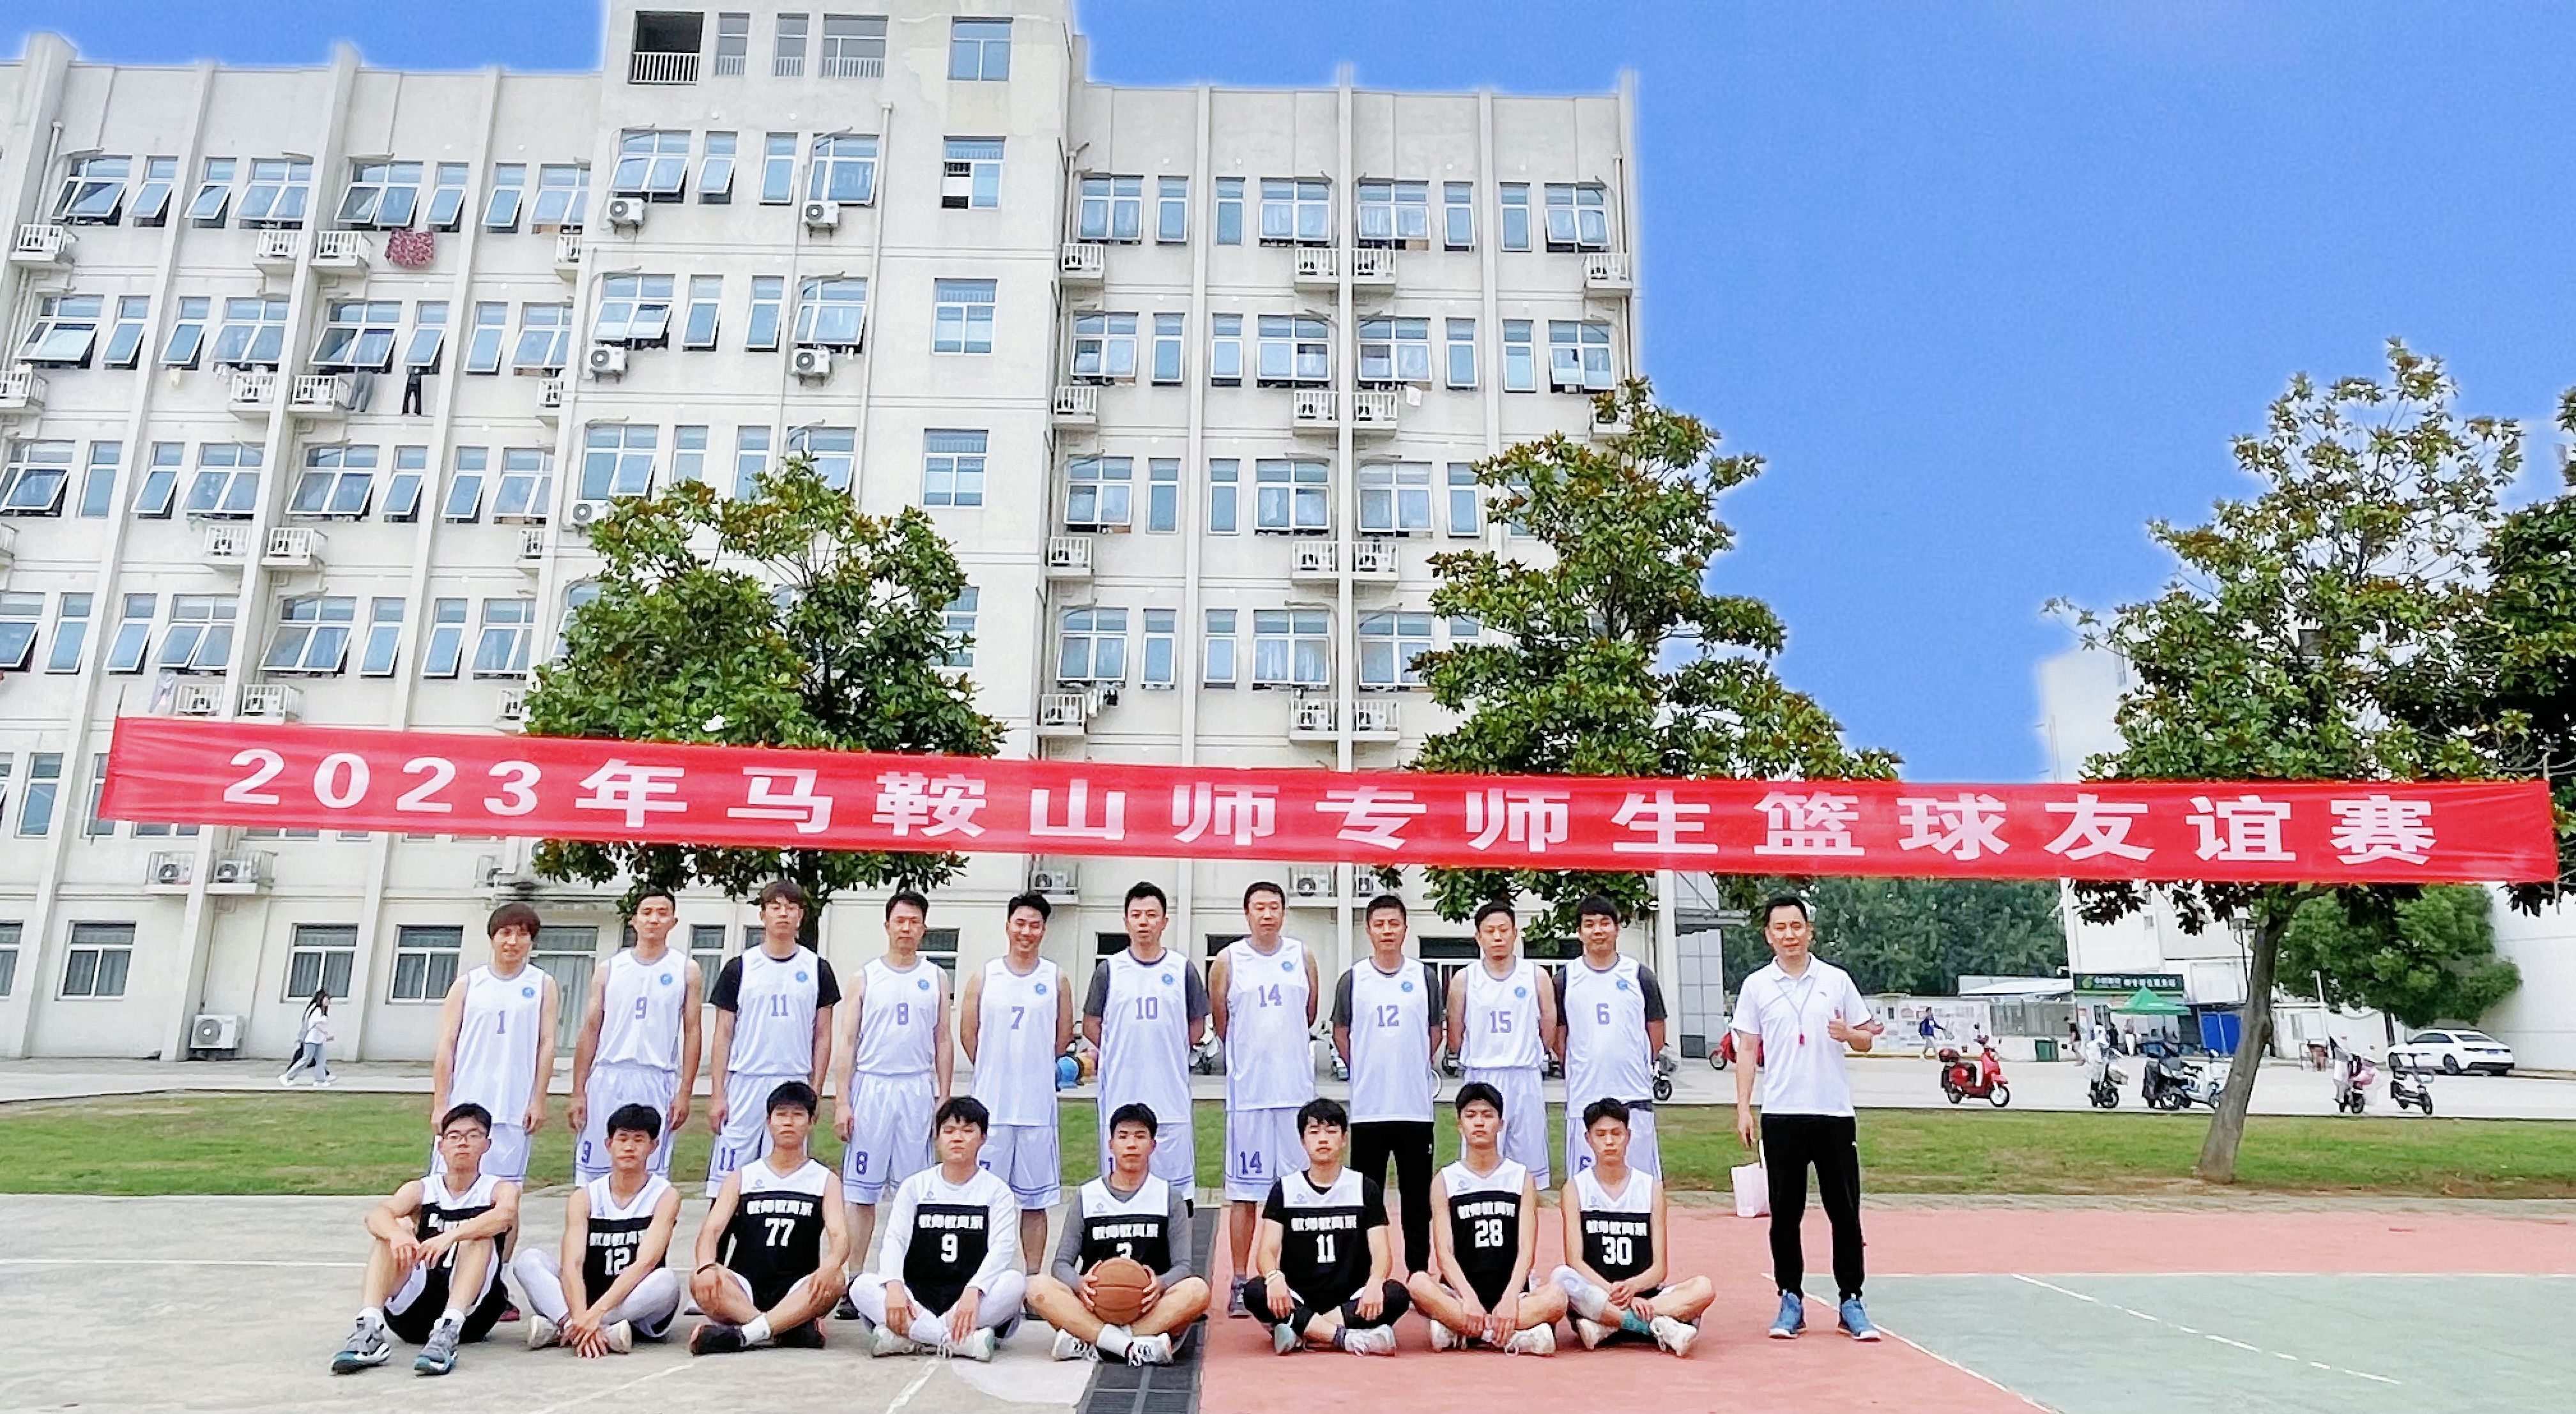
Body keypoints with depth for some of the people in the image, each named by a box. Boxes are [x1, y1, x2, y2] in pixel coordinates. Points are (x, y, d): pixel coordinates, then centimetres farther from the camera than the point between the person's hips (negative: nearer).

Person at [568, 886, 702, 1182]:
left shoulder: (686, 971, 6)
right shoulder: (609, 969, 10)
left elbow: (692, 1033, 3)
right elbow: (590, 1030, 9)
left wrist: (685, 1092, -4)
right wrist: (578, 1091, 3)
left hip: (657, 1083, -1)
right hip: (606, 1079, 2)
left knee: (651, 1174, -1)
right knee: (592, 1170, 3)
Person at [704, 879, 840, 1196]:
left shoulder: (818, 969, 6)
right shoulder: (740, 968, 5)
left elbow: (822, 1036, 7)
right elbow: (723, 1034, 5)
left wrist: (815, 1091, 1)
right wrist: (716, 1094, -2)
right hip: (744, 1084, 0)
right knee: (727, 1181, -1)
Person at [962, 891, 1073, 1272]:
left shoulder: (1055, 978, 5)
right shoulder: (984, 977, 4)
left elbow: (1064, 1035, 11)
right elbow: (968, 1033, 9)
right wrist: (996, 1072, 10)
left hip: (1038, 1106, 0)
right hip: (991, 1104, 0)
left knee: (1035, 1200, 6)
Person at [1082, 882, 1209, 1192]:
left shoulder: (1182, 969, 5)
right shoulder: (1109, 969, 4)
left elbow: (1197, 1026, 12)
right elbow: (1091, 1026, 9)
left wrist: (1171, 1053, 1)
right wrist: (1122, 1054, 0)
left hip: (1170, 1095, 0)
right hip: (1120, 1094, 0)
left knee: (1173, 1184, 3)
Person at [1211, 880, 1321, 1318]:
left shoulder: (1302, 956, 6)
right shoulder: (1227, 960, 0)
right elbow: (1220, 1021, 8)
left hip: (1297, 1088, 2)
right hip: (1247, 1089, -2)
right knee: (1244, 1191, 3)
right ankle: (1240, 1284, 12)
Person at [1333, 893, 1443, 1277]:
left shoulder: (1422, 975, 3)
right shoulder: (1353, 978, 2)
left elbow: (1436, 1029, 13)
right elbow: (1340, 1032, 11)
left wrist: (1421, 1066, 8)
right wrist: (1362, 1069, 6)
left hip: (1416, 1105, 1)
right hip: (1367, 1105, 0)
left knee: (1417, 1193, 7)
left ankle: (1419, 1270, 17)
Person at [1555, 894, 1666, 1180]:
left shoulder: (1640, 975, 6)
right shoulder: (1566, 978, 6)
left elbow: (1656, 1034, 11)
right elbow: (1558, 1036, 11)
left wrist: (1641, 1070, 6)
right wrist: (1578, 1070, 4)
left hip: (1635, 1096, 0)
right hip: (1583, 1097, 0)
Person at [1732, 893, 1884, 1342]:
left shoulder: (1837, 980, 6)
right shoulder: (1756, 985, 5)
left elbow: (1866, 1039, 11)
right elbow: (1747, 1050, 6)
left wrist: (1850, 1034, -13)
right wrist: (1743, 1108, -2)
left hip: (1835, 1113, 0)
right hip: (1781, 1115, 0)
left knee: (1845, 1212, 2)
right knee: (1785, 1212, 3)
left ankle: (1851, 1301, 13)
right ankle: (1790, 1301, 13)